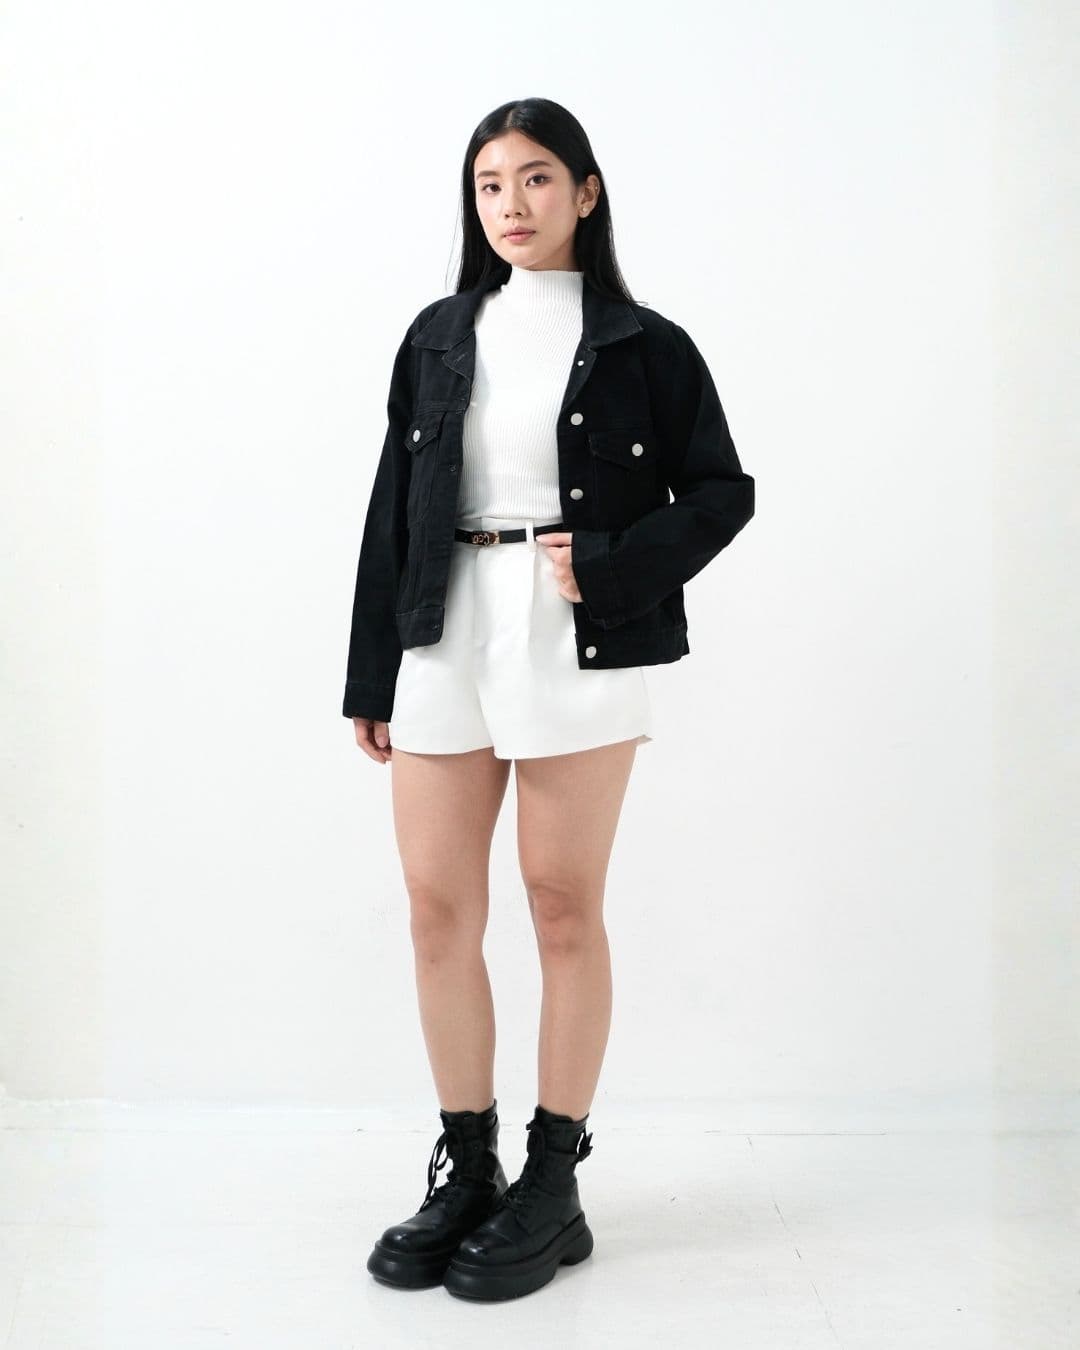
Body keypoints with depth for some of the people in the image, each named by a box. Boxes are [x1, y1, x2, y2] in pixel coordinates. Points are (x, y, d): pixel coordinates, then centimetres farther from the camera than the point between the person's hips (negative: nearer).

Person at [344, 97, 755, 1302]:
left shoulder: (644, 344, 3)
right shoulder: (438, 337, 12)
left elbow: (722, 491, 4)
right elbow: (392, 507, 11)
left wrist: (611, 567, -13)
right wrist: (370, 679, 8)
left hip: (579, 649, -3)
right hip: (445, 639, 4)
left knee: (564, 908, 4)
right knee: (438, 909, 5)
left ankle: (553, 1186, 17)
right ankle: (464, 1169, 21)